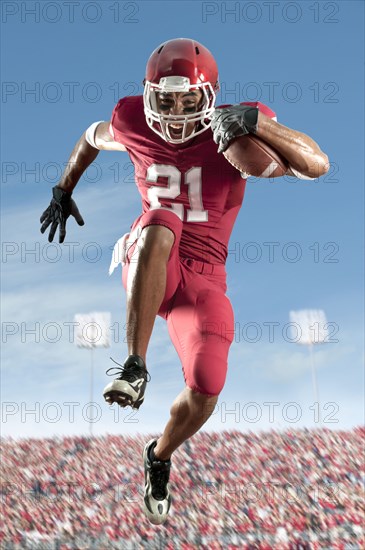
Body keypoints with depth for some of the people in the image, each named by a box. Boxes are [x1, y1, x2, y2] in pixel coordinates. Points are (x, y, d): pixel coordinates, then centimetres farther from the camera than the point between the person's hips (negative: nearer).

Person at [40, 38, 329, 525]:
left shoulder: (236, 131, -10)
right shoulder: (134, 124, -3)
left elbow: (317, 165, -22)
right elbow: (92, 137, 21)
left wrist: (257, 122, -34)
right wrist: (63, 191, 27)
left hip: (203, 278, 1)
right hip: (148, 267, 0)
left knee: (205, 393, -11)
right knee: (161, 224, -37)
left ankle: (160, 456, 25)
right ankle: (135, 368, -35)